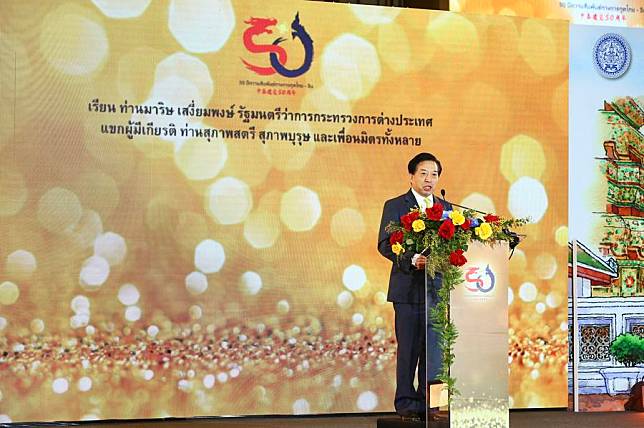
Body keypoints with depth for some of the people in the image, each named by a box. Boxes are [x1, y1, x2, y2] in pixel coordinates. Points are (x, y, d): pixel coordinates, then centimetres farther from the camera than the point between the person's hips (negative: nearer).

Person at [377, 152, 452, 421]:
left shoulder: (446, 208, 17)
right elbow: (385, 244, -6)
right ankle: (406, 402, 6)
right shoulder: (395, 206, 3)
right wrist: (412, 259, -20)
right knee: (408, 347, -2)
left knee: (433, 347, 4)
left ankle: (428, 402, 12)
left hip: (437, 287, 4)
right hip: (408, 287, -4)